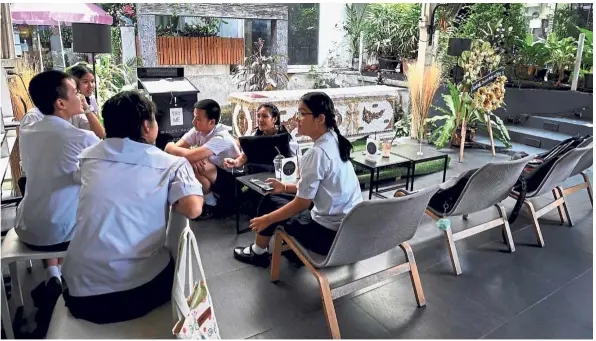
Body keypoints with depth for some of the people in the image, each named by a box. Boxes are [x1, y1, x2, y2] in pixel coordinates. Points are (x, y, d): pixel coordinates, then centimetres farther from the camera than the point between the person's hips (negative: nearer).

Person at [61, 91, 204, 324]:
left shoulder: (88, 158, 5)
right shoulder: (170, 164, -7)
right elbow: (192, 208, -19)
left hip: (82, 293, 4)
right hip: (140, 292, -3)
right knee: (174, 264, 29)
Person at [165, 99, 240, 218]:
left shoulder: (221, 137, -30)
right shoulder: (198, 130, -8)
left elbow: (189, 155, -38)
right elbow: (177, 147, -12)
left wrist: (170, 147, -18)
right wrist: (192, 159, -33)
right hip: (211, 172, 8)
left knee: (191, 166, -28)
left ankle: (211, 204, -6)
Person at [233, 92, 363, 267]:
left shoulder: (316, 153, -22)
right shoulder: (335, 142, 3)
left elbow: (302, 204, -16)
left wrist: (266, 219, -4)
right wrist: (286, 187, 18)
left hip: (332, 234, -8)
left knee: (270, 202, 9)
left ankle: (258, 252, 31)